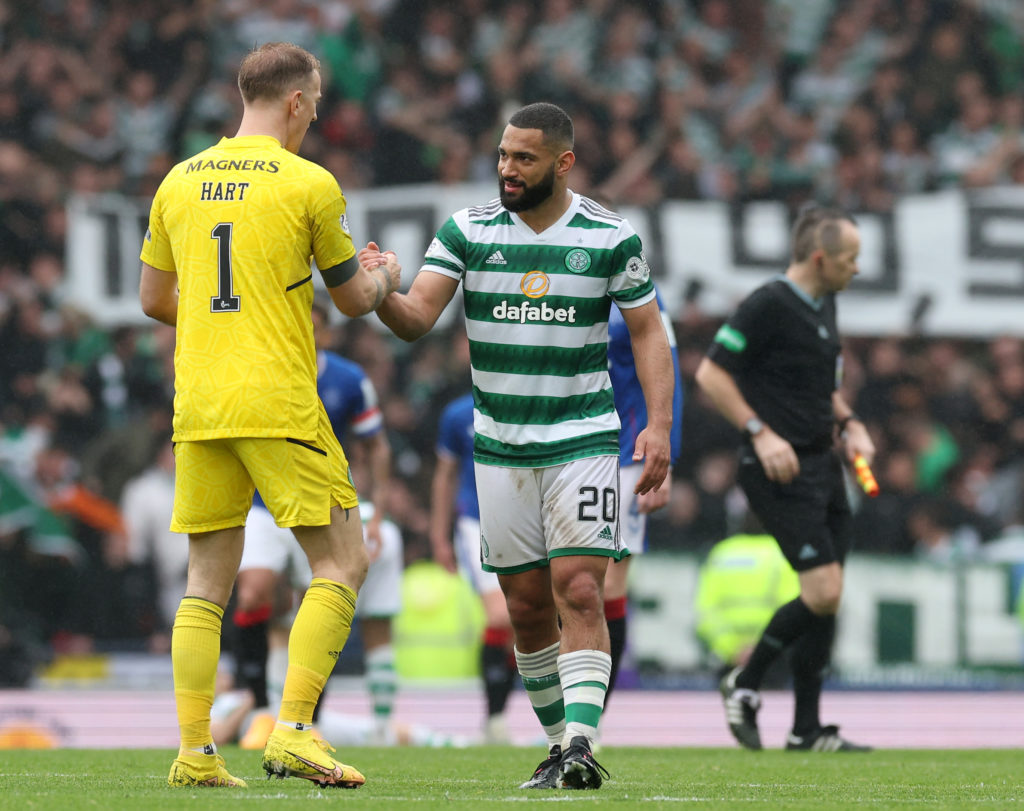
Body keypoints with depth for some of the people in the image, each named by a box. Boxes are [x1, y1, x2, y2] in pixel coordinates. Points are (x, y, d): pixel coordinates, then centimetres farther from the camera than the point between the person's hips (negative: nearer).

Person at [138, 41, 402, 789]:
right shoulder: (309, 184, -5)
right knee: (342, 564, 2)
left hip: (197, 410, 5)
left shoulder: (179, 182, 9)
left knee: (208, 582, 10)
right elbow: (355, 299, 5)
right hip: (279, 405, -5)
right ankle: (294, 732, -10)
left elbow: (154, 299, 17)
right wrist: (387, 276, 27)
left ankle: (195, 751, 3)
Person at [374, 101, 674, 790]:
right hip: (501, 445, 2)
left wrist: (659, 425, -7)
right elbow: (417, 319, -7)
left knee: (579, 592, -15)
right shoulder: (468, 231, 1)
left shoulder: (612, 237, -2)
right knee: (527, 604, 4)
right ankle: (561, 744, 17)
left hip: (583, 442, -2)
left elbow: (648, 331, 4)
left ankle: (581, 746, -22)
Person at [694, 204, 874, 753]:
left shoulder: (824, 305, 14)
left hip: (822, 464, 9)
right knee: (823, 592, -15)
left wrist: (848, 424, 12)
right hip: (780, 469, -9)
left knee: (826, 601, 6)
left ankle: (806, 729, 11)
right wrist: (761, 433, -19)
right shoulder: (767, 306, -13)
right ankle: (745, 683, 4)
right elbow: (711, 373, -14)